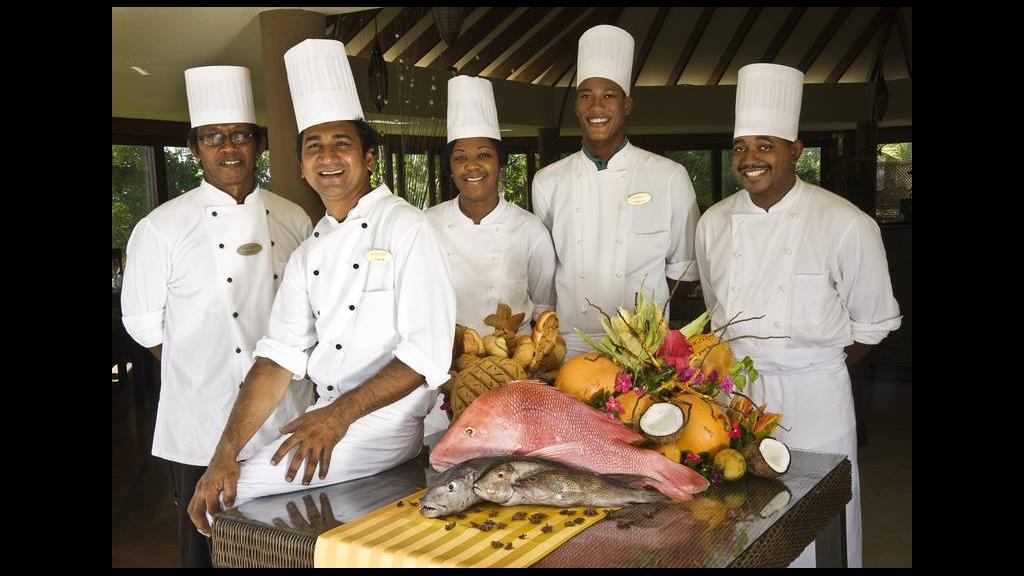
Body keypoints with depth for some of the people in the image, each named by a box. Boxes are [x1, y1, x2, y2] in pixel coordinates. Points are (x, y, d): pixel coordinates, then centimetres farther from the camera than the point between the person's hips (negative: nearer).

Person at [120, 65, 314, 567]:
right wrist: (198, 373, 2)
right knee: (208, 548, 9)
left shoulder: (293, 220, 5)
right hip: (204, 429, -3)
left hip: (287, 419, 3)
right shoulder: (161, 228, -5)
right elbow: (144, 322, 1)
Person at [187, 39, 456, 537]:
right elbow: (281, 355, 3)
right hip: (326, 419, 7)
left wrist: (339, 414, -23)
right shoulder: (309, 251, 11)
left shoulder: (406, 228, -10)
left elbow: (428, 353, -16)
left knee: (244, 493, -15)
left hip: (387, 423, -6)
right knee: (219, 499, 0)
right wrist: (226, 453, -7)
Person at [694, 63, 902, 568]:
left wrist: (818, 371, 3)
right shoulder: (714, 223, 2)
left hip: (812, 398, -3)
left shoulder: (846, 225, -11)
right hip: (733, 393, 4)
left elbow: (871, 324, -2)